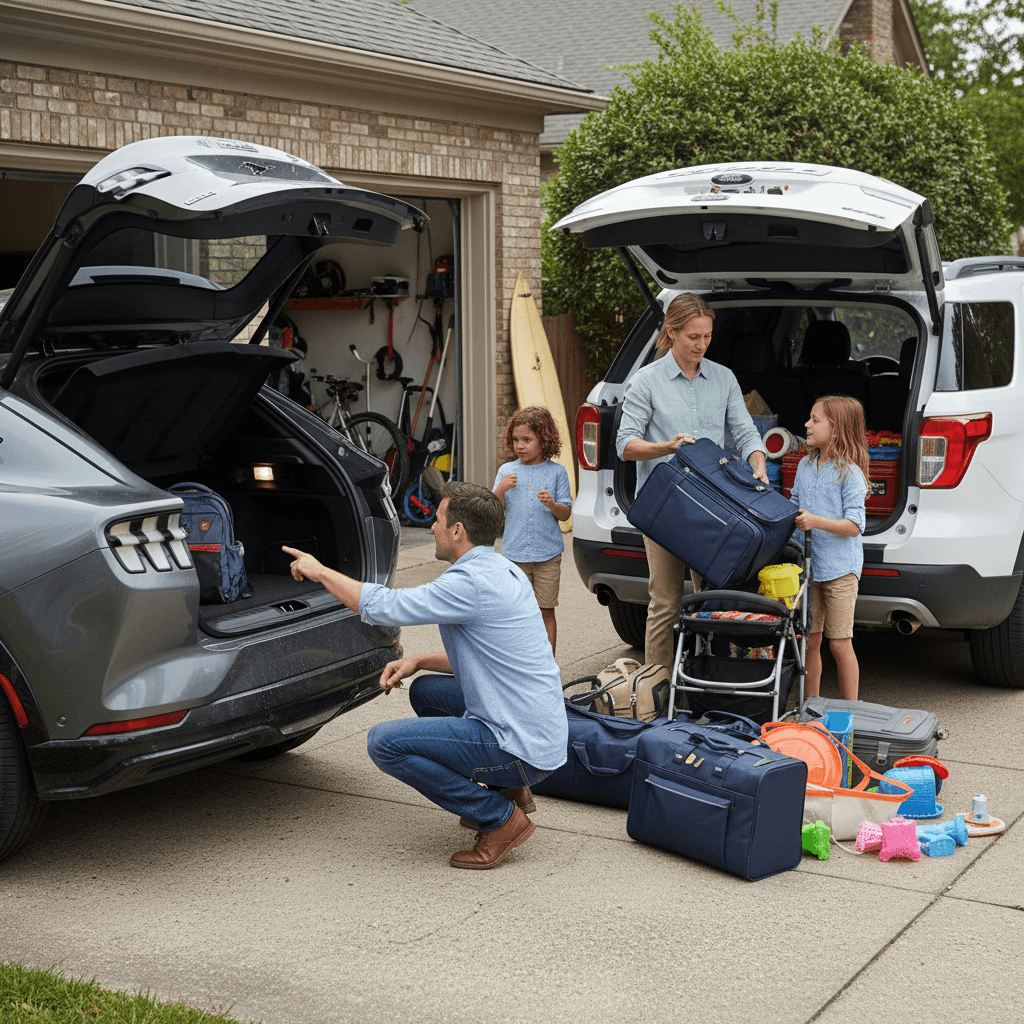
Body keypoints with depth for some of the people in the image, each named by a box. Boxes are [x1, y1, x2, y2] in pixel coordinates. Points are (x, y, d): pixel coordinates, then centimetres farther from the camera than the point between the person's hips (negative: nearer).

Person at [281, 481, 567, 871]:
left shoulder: (473, 583, -19)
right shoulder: (505, 572, 12)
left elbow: (383, 606, -15)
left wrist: (319, 571, -1)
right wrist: (418, 661, 10)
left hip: (523, 749, -10)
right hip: (542, 732, 10)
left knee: (385, 742, -13)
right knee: (425, 690, 25)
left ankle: (499, 818, -6)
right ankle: (509, 789, 18)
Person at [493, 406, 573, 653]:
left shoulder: (556, 472, 1)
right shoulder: (506, 471, 5)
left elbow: (566, 514, 1)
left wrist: (552, 505, -20)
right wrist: (500, 490, -16)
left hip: (548, 554, -1)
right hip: (515, 554, 1)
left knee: (545, 612, 4)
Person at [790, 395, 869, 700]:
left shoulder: (849, 472, -10)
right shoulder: (805, 465, 11)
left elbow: (855, 525, -16)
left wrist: (817, 522, -27)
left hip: (840, 568, -6)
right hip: (808, 565, 6)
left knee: (839, 643, -2)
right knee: (809, 641, 8)